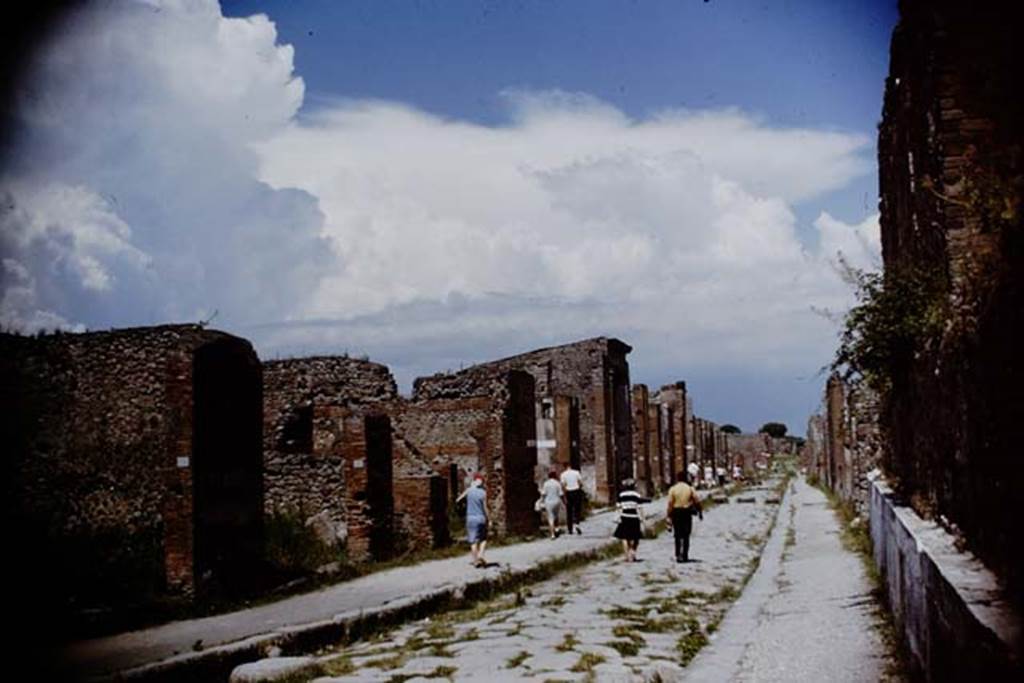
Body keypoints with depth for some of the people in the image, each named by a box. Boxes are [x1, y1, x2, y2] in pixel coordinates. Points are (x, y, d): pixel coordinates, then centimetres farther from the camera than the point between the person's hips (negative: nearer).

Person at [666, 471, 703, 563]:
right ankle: (685, 556, 5)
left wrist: (669, 516, -3)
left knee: (678, 536, 8)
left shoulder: (672, 489, -3)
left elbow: (670, 504, -6)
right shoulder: (690, 489, -1)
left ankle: (678, 556, 2)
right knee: (686, 536, 7)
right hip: (687, 513, 0)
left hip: (676, 513, 0)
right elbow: (697, 502, 1)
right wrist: (700, 512, 13)